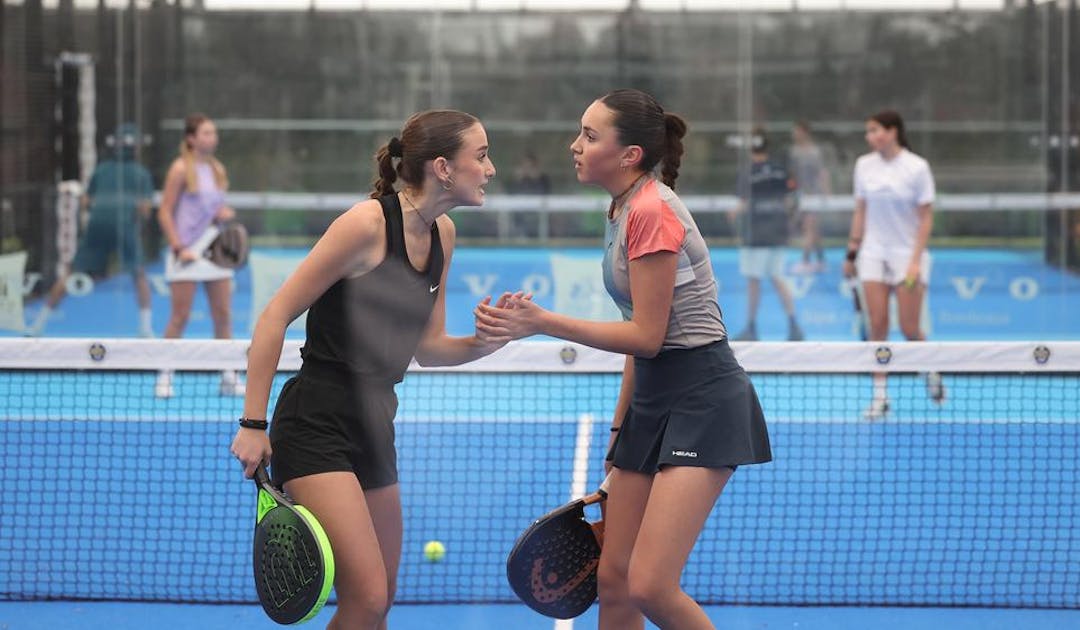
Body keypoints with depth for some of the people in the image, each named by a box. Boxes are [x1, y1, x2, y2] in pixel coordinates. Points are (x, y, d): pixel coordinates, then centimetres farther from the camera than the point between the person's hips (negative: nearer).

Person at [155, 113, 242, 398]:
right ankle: (165, 377, 6)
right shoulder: (181, 169, -6)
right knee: (180, 317, -3)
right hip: (187, 251, -6)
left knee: (223, 315, 3)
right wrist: (179, 248, -15)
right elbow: (165, 213, -8)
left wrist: (224, 214, -1)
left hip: (216, 248, 6)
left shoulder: (218, 169, 12)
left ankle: (228, 377, 8)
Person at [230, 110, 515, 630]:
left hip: (374, 427, 9)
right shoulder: (368, 223, -16)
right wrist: (253, 423, -17)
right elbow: (276, 316, -14)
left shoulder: (442, 234, 8)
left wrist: (484, 342, -6)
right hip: (316, 426, -9)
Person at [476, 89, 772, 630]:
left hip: (703, 402, -10)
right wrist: (619, 430, 19)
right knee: (613, 581, 6)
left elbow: (647, 336, -17)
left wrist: (542, 322, -18)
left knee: (649, 586, -17)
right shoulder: (623, 211, 13)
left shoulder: (651, 211, -16)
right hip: (653, 401, 10)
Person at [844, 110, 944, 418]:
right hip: (874, 254, 3)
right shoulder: (864, 165, 4)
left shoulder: (917, 168, -8)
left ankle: (930, 371, 25)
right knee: (878, 325, -4)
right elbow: (860, 212, 11)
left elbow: (926, 218, -7)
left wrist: (915, 260, -14)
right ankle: (879, 395, 0)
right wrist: (852, 253, 8)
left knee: (910, 329, -5)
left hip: (908, 254, -3)